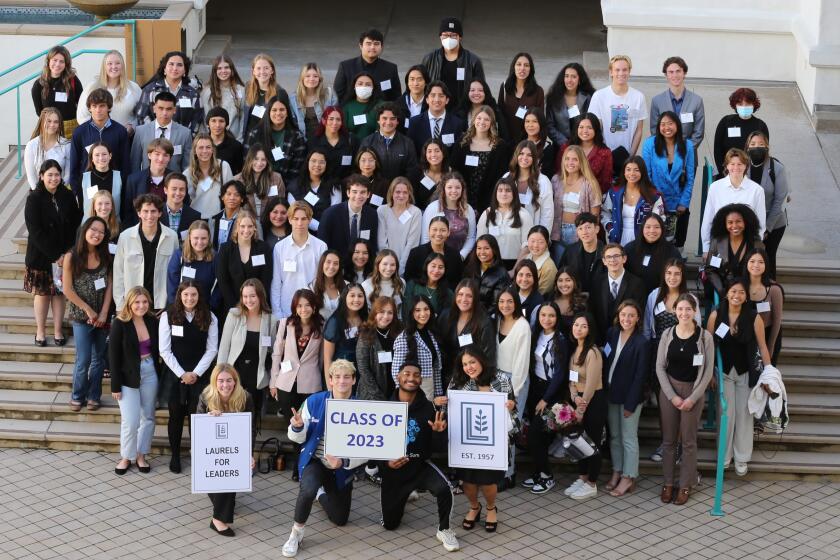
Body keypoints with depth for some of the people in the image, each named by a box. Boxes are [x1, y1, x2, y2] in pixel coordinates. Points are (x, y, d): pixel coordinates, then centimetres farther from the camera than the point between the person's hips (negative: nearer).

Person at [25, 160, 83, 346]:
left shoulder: (67, 197, 1)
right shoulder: (34, 199, -10)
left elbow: (75, 226, 4)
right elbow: (35, 232, -13)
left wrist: (66, 252, -7)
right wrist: (54, 255, -16)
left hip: (64, 255, 3)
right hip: (41, 255, -3)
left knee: (59, 292, 7)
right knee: (42, 292, 5)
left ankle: (58, 331, 16)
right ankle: (40, 332, 16)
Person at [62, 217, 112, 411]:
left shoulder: (104, 256, -1)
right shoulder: (72, 257, -12)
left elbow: (109, 285, 1)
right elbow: (68, 289, -10)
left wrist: (104, 313, -8)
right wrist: (88, 310, -9)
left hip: (102, 316, 3)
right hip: (81, 316, -3)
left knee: (99, 358, 10)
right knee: (83, 360, -2)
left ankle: (93, 395, 23)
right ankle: (78, 396, 17)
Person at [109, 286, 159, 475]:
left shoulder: (152, 321, -3)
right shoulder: (119, 323, -13)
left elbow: (157, 349, 6)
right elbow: (113, 355, -11)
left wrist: (159, 374, 4)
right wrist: (115, 385, -12)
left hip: (150, 373, 4)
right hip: (128, 376, -4)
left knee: (148, 417, 11)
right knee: (130, 421, -3)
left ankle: (141, 455, 26)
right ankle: (126, 457, 17)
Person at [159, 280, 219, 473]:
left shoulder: (209, 318, 1)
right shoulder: (168, 316, -3)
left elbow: (211, 350, 1)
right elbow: (165, 350, -4)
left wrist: (196, 373, -9)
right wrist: (182, 374, -9)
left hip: (199, 375, 0)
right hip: (175, 374, 0)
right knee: (176, 415, 6)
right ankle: (175, 456, 16)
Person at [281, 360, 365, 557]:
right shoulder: (314, 401, -14)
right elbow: (300, 438, -7)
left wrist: (344, 463, -33)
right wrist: (297, 427, -29)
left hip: (342, 468, 2)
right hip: (315, 460, -2)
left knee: (340, 520, 15)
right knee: (308, 490, -37)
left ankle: (321, 494, 49)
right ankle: (296, 533, -11)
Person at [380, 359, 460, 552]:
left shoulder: (428, 408, -11)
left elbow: (438, 448, -8)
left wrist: (438, 432, -29)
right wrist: (386, 462, -21)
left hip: (421, 466, -1)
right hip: (393, 470, 1)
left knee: (444, 489, -33)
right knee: (390, 525, 14)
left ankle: (444, 530, -6)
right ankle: (405, 495, 46)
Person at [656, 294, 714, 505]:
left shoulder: (705, 337, -9)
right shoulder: (667, 334, -3)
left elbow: (708, 371, -6)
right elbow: (660, 367, -1)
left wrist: (692, 398, -11)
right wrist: (672, 395, -8)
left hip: (694, 392, -2)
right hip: (669, 390, 2)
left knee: (688, 441, 6)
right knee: (668, 439, 9)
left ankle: (685, 485, 17)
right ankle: (668, 482, 20)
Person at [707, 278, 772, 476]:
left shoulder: (754, 318, -13)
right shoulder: (716, 315, -10)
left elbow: (762, 346, -6)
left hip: (747, 373, 0)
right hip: (724, 371, 0)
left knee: (744, 414, 8)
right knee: (726, 414, 3)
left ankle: (742, 458, 20)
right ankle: (724, 456, 19)